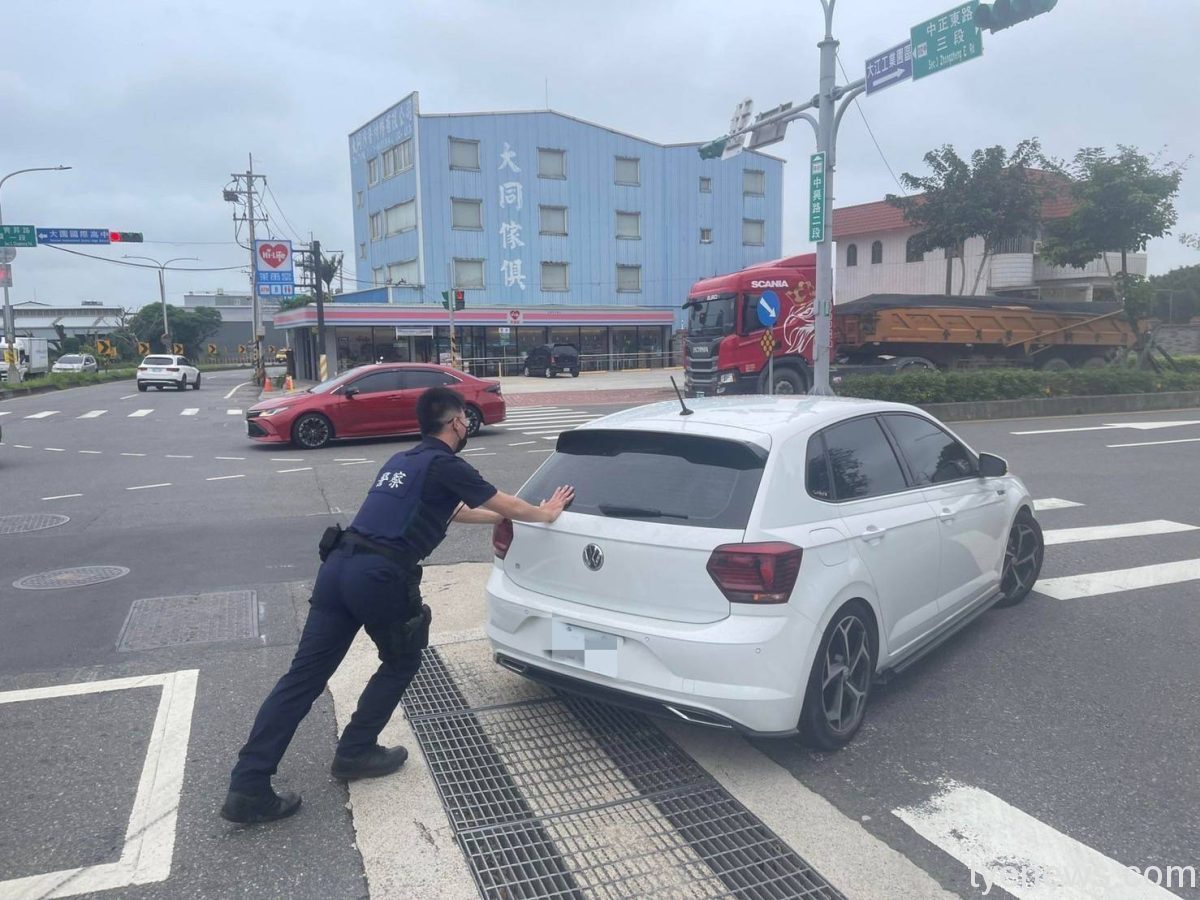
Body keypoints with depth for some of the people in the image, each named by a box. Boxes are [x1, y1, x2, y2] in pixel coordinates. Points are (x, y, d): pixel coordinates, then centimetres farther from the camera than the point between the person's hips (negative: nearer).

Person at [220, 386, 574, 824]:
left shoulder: (403, 460, 25)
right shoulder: (446, 466, -1)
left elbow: (449, 511, 38)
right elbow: (508, 506, 9)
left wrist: (501, 517, 46)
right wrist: (546, 513, 28)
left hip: (338, 566, 8)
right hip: (379, 577, -7)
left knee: (305, 674, 7)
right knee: (401, 663, 19)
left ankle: (247, 787, 7)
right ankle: (354, 753, 24)